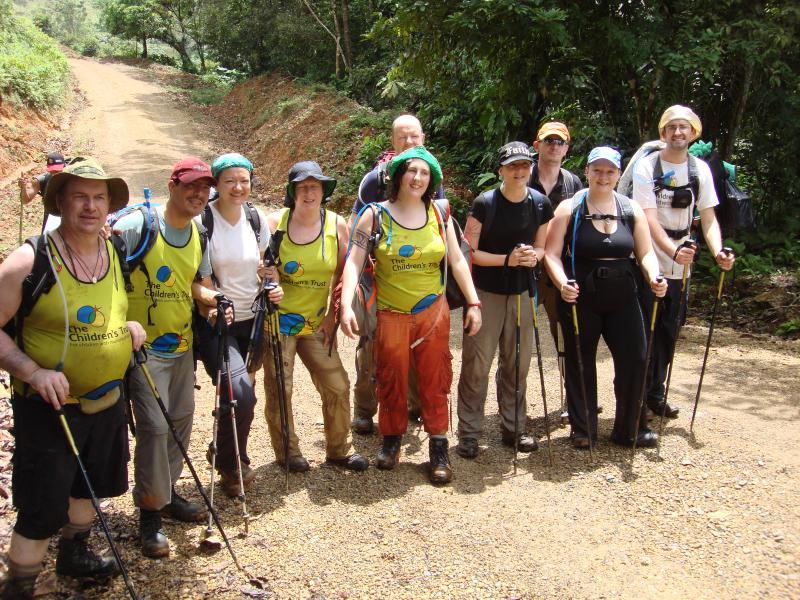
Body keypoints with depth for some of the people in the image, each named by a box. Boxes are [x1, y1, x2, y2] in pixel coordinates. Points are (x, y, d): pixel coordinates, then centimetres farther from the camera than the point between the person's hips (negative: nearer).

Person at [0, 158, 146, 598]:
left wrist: (129, 327, -2)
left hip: (107, 402, 6)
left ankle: (74, 554, 48)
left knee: (91, 485, 24)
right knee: (42, 511, 1)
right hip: (49, 409, -6)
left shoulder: (115, 253, 1)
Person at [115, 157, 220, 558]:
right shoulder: (138, 225, -16)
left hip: (182, 343, 7)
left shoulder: (198, 234, 5)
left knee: (181, 419, 15)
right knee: (155, 426, -8)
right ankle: (150, 513, 9)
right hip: (144, 345, -7)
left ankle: (167, 492, 35)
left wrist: (214, 299, -10)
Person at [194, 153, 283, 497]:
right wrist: (213, 305, -29)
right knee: (240, 393, -19)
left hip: (250, 320, 5)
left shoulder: (256, 218, 4)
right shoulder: (202, 220, -11)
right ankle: (231, 464, 6)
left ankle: (223, 451, 37)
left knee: (243, 394, 10)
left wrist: (274, 287, -7)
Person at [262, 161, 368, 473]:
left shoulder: (337, 225, -2)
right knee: (279, 389, 3)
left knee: (338, 386, 3)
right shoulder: (276, 221, -7)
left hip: (316, 323, 2)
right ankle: (287, 451, 23)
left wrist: (331, 316, 1)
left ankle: (339, 448, 22)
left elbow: (341, 275, 3)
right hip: (279, 319, -2)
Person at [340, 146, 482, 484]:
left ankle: (439, 449, 17)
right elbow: (354, 262, -11)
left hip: (433, 312, 2)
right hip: (391, 314, -1)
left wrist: (473, 303, -1)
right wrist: (346, 305, -23)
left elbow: (457, 261, 5)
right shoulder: (376, 215, -5)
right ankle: (391, 439, 30)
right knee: (392, 381, 10)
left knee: (434, 381, 6)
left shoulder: (439, 215, 3)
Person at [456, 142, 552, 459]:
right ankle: (469, 432, 8)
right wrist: (507, 259, -21)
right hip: (486, 292, -4)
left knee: (517, 362, 11)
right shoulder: (484, 203, -12)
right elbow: (469, 251, -10)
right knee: (477, 363, -3)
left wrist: (533, 255, -13)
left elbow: (541, 247, 11)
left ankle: (514, 427, 25)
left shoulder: (541, 204, 0)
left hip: (521, 292, 4)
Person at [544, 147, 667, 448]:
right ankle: (582, 430, 23)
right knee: (581, 365, 7)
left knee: (635, 360, 0)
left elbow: (646, 253, 5)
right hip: (579, 298, -2)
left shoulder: (632, 210, 6)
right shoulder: (569, 209, -3)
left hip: (622, 298, 3)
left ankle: (631, 429, 17)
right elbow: (552, 253, -8)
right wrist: (562, 283, -26)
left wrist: (653, 277, -16)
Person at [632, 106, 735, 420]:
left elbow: (708, 217, 2)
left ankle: (655, 395, 25)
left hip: (680, 265, 4)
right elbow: (649, 218, -18)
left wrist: (718, 251, -17)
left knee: (668, 333, 11)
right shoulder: (647, 166, -9)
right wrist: (673, 250, -34)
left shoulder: (700, 169, 5)